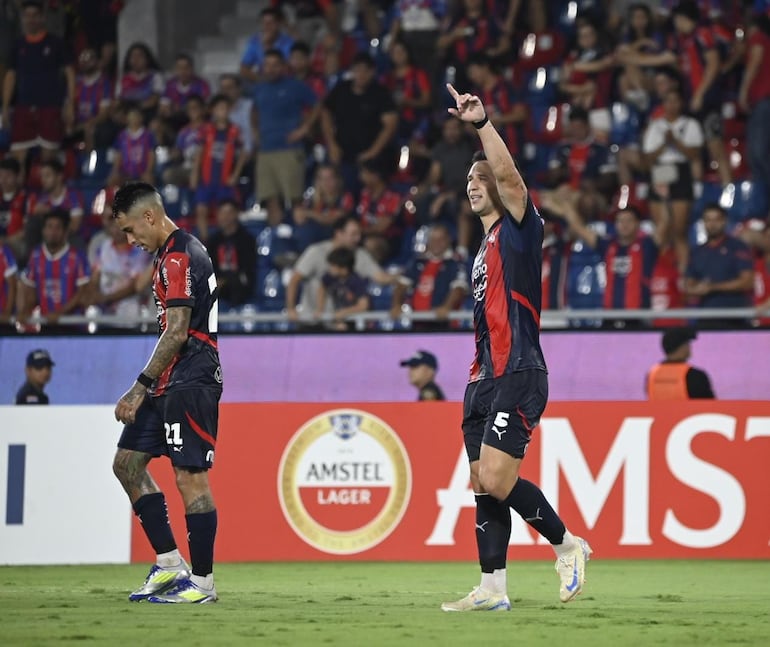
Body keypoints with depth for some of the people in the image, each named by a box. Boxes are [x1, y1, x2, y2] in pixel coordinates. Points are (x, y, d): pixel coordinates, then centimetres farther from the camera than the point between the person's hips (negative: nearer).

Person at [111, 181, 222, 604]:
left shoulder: (179, 257, -14)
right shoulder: (170, 254, 18)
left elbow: (177, 333, -19)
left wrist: (140, 389, -17)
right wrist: (146, 389, 20)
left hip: (190, 380, -11)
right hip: (170, 383, 11)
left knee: (190, 478, -9)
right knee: (127, 463, 10)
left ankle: (202, 582, -4)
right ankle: (169, 564, 12)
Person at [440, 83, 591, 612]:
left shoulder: (519, 228, -2)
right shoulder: (487, 245, 21)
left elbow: (508, 173, -21)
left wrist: (482, 122, -29)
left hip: (519, 374, -9)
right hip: (487, 376, 9)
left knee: (496, 478, -17)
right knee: (484, 485, 5)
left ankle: (568, 544, 0)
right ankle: (493, 589, 7)